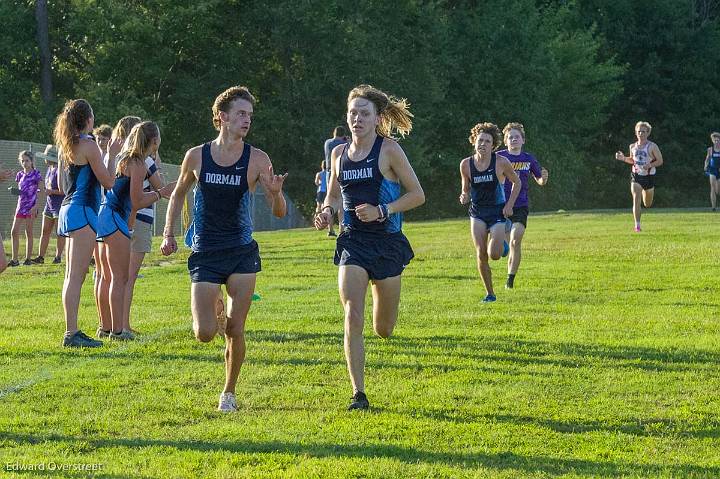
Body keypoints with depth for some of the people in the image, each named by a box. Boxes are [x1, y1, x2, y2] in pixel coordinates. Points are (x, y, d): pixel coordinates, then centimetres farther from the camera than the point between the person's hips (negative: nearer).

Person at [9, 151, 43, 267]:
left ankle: (28, 259, 6)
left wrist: (36, 206, -15)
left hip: (31, 207, -6)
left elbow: (40, 191, -7)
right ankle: (15, 259, 0)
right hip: (20, 206, 6)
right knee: (14, 232, -2)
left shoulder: (36, 174, -5)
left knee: (28, 233, -1)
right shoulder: (20, 175, 11)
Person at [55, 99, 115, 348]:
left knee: (72, 276, 11)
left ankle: (72, 332, 13)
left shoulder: (66, 146, 14)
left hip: (68, 209, 9)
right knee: (76, 276, -11)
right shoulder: (88, 145, -11)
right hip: (82, 211, -9)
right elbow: (108, 182, -11)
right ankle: (72, 334, -13)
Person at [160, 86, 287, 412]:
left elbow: (279, 212, -5)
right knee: (205, 334, -8)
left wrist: (276, 193, -26)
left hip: (242, 253, 0)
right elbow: (179, 194, 15)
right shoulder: (197, 156, -2)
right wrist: (169, 234, 6)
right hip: (205, 255, 0)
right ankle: (209, 309, 27)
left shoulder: (257, 159, -4)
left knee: (235, 331, -2)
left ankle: (229, 393, 17)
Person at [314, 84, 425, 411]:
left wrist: (382, 211, -18)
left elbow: (417, 195, -5)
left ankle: (382, 303, 48)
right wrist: (327, 211, -1)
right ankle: (358, 394, -13)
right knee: (352, 317, -16)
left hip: (387, 242, -2)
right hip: (353, 242, 2)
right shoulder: (339, 153, 6)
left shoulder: (389, 150, -7)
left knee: (383, 330, 8)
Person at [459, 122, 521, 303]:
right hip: (477, 213, 2)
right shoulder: (466, 164, -5)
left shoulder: (501, 162, -11)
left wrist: (510, 205, -6)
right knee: (481, 254, -8)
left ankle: (502, 242, 24)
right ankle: (489, 293, 7)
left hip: (498, 212, -2)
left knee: (494, 255, -13)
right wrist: (464, 197, -14)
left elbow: (517, 182, 3)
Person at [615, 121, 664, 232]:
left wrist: (650, 165, -22)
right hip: (636, 176, 1)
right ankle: (637, 225, -17)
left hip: (649, 176, -1)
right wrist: (623, 158, -1)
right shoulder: (633, 146, 4)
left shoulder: (652, 146, -8)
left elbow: (660, 161, -6)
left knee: (647, 205, 14)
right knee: (636, 200, -17)